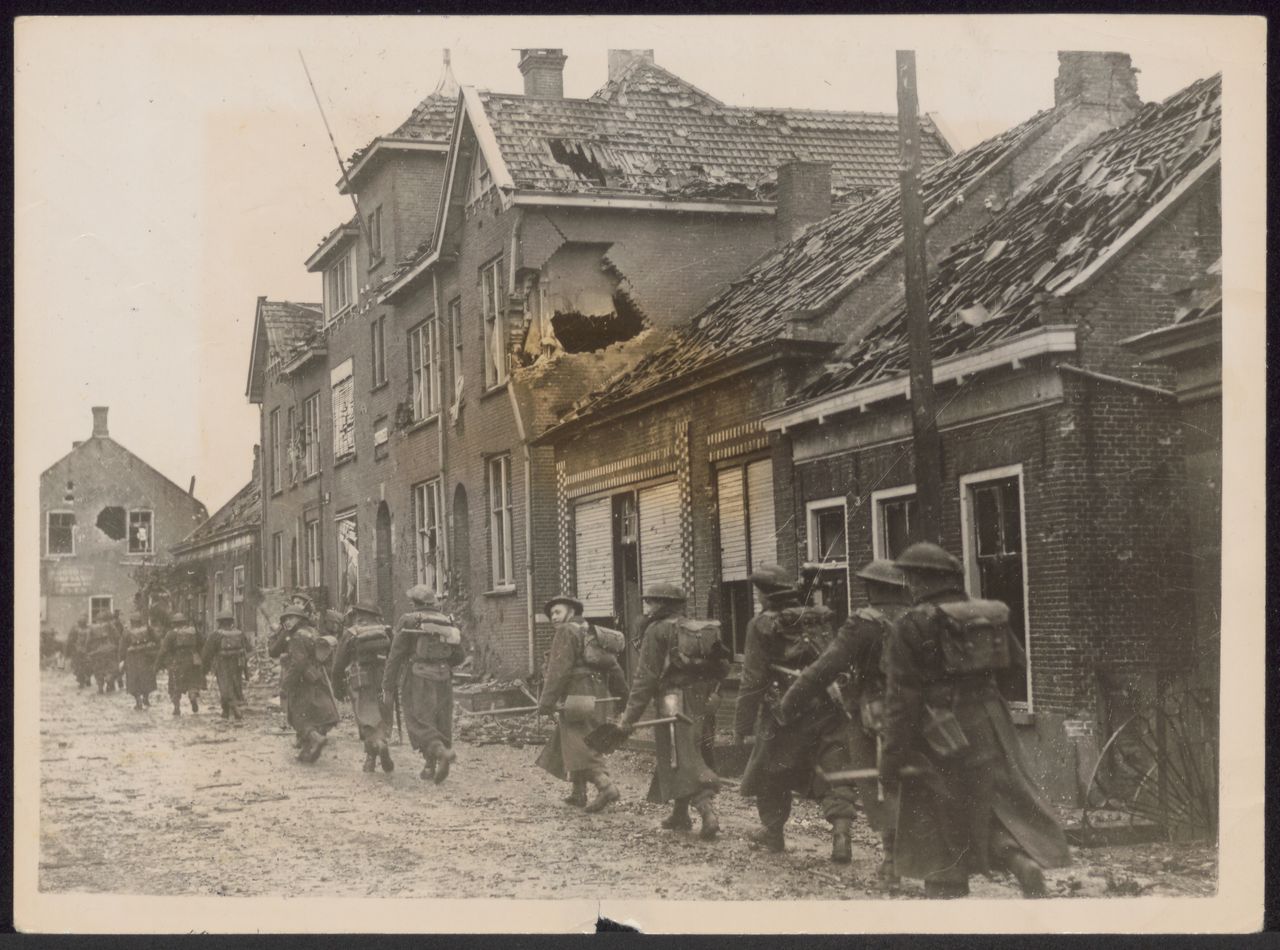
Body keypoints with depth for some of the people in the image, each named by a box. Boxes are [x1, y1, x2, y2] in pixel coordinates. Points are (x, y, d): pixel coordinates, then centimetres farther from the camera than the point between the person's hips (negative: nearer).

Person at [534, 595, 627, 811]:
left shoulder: (566, 632, -6)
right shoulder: (593, 633, 22)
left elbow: (559, 669, -16)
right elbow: (613, 667, 22)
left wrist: (546, 701, -17)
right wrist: (623, 694, 27)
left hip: (577, 695, -9)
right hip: (598, 694, 9)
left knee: (578, 746, -10)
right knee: (571, 744, 17)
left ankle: (606, 786, -23)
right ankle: (578, 793, 18)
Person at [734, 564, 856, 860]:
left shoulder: (762, 626, -7)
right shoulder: (821, 619, 7)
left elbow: (752, 681, -7)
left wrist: (742, 725, -1)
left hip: (785, 714, -3)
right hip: (829, 710, 3)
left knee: (769, 773, 17)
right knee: (835, 771, 1)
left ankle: (772, 830, 31)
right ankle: (841, 832, -15)